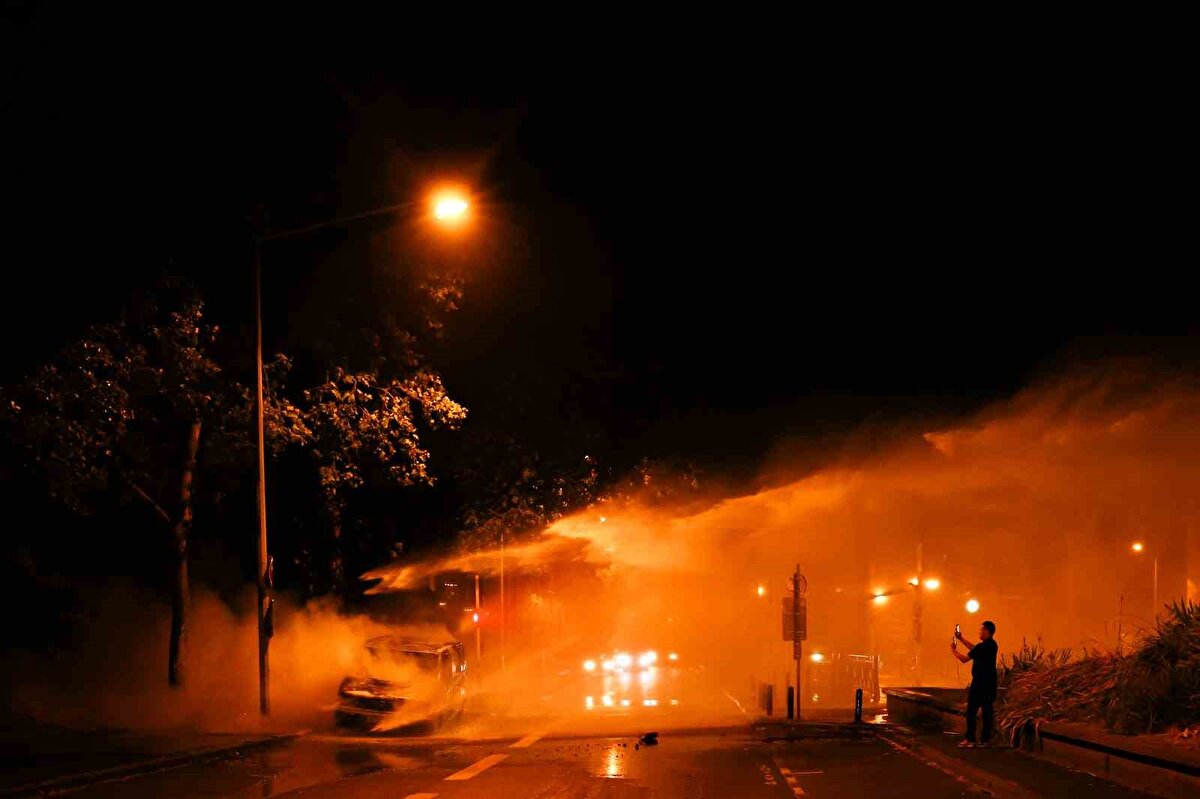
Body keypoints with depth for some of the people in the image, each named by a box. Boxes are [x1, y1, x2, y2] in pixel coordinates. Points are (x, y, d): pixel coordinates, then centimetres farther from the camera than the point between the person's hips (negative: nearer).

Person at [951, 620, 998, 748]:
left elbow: (964, 659, -13)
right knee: (987, 711, 9)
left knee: (971, 711, -2)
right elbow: (974, 649, 24)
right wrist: (961, 639, 27)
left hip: (979, 683, -8)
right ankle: (985, 739, 11)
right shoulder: (992, 645, 9)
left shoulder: (982, 646, -19)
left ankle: (970, 739, -3)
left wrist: (953, 650, 3)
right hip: (989, 684, 8)